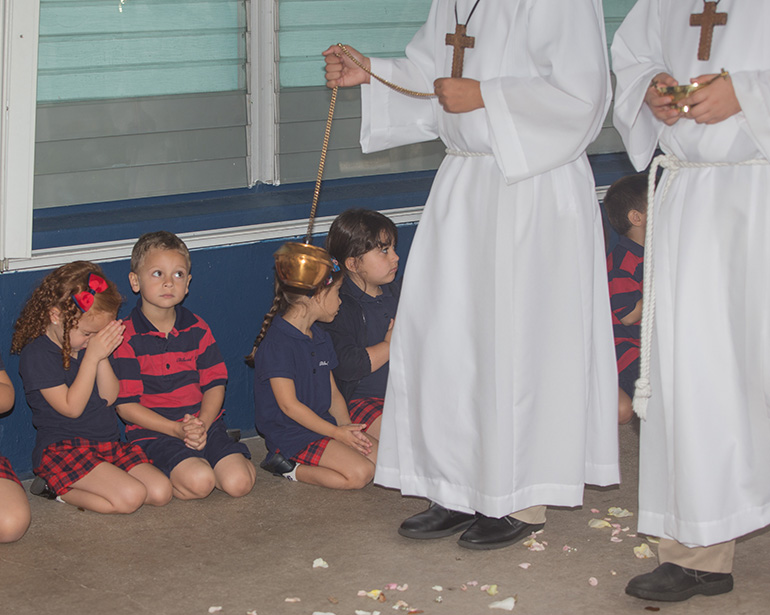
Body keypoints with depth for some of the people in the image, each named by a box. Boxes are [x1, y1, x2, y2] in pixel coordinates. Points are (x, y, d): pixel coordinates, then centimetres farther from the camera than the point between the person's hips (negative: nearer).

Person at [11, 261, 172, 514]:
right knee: (131, 497, -26)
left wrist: (103, 357, -8)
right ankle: (60, 490, -4)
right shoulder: (37, 354, -13)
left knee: (161, 492, -9)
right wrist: (92, 357, -19)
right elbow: (72, 407, -16)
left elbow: (109, 397, 6)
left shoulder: (90, 344, 9)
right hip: (62, 450, -8)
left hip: (108, 445, 8)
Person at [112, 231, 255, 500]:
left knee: (238, 482, -17)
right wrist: (177, 429, -18)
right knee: (198, 482, -28)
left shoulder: (197, 329, 6)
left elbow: (215, 384, 6)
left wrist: (202, 424, -13)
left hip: (204, 425, 4)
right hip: (153, 432, -4)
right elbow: (126, 405, -10)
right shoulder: (126, 337, -8)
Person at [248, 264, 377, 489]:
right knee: (360, 474, -23)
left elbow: (333, 393, 14)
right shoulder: (277, 343, -16)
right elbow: (289, 405, -19)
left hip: (323, 425, 9)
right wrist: (336, 432, -18)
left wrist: (347, 427, -5)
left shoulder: (321, 338, 14)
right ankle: (291, 469, -6)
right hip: (292, 435, -9)